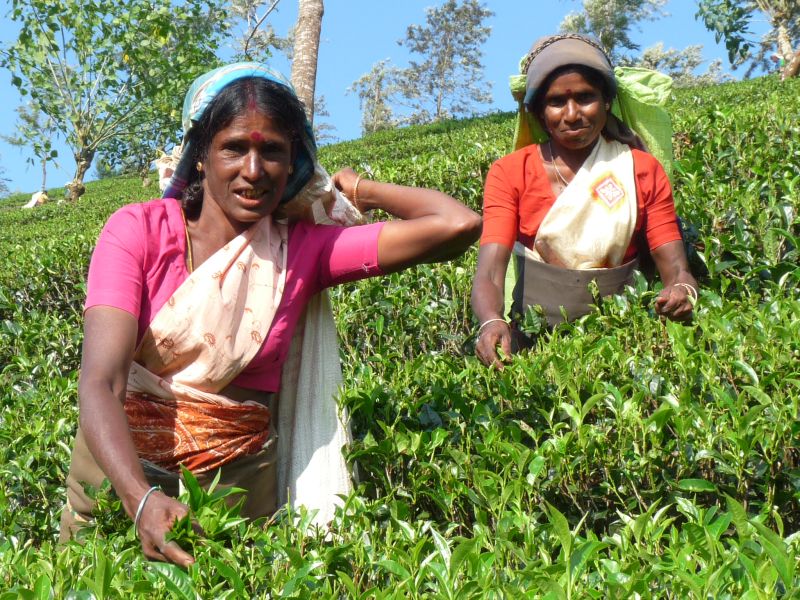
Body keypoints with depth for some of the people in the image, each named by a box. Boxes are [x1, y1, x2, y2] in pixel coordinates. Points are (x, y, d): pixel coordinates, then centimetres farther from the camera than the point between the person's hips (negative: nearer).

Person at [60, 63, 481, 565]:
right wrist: (143, 500, -37)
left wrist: (357, 190, 4)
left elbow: (457, 225, -11)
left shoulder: (303, 250, -2)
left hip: (240, 476, 1)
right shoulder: (139, 230, -8)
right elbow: (101, 384, -20)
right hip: (121, 468, -1)